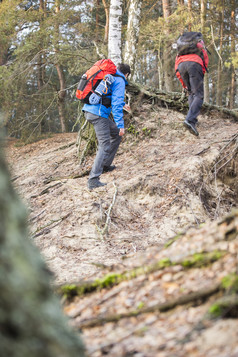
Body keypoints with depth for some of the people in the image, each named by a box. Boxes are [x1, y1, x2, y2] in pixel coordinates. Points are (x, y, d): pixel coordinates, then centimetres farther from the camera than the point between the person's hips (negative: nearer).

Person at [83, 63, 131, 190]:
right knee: (104, 146, -11)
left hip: (89, 110, 9)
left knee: (116, 134, 21)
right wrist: (120, 124, -14)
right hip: (98, 114, -9)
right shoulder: (119, 81, -3)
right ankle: (93, 180, -18)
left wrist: (122, 104, 61)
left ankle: (105, 165, 24)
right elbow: (116, 104, -14)